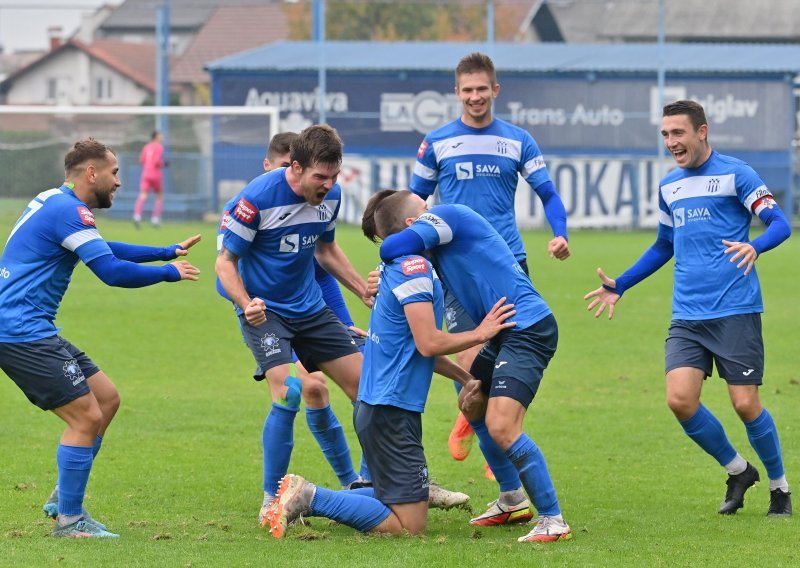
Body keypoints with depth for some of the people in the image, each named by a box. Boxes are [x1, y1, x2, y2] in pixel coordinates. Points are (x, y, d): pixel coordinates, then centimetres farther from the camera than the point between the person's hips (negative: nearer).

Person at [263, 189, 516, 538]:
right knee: (410, 525, -9)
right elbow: (429, 343, -19)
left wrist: (465, 377, 21)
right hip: (392, 411, -10)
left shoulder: (401, 266, 16)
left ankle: (304, 498, 12)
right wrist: (480, 333, -7)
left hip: (376, 406, 10)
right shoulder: (414, 265, -14)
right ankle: (309, 498, -12)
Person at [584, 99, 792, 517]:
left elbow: (779, 223, -10)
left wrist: (754, 247, -31)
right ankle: (737, 471, 13)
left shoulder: (734, 173, -4)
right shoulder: (669, 186, 15)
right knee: (680, 399, -9)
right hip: (687, 316, 5)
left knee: (745, 404, -6)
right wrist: (619, 286, 26)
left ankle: (779, 486, 16)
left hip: (736, 311, -5)